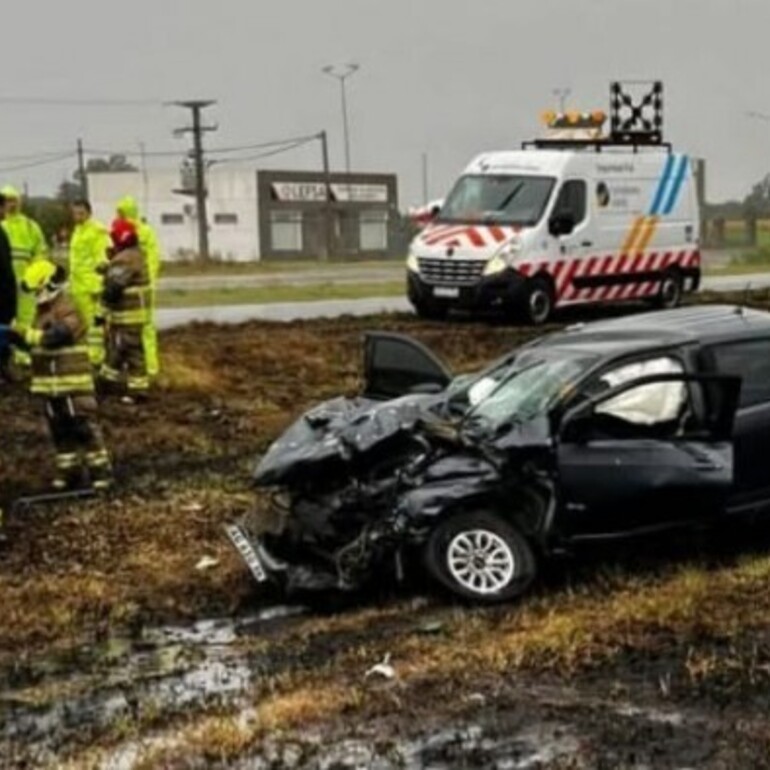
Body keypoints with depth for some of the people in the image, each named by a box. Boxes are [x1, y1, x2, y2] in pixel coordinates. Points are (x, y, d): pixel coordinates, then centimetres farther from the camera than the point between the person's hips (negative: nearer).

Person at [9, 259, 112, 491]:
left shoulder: (68, 311, -14)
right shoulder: (42, 310, 14)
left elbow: (53, 337, -28)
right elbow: (33, 342, 15)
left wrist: (22, 330, -31)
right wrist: (15, 336, -4)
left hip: (74, 383, -9)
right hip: (50, 383, 9)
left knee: (84, 426, -6)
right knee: (59, 429, 12)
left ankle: (101, 469, -1)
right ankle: (69, 469, 21)